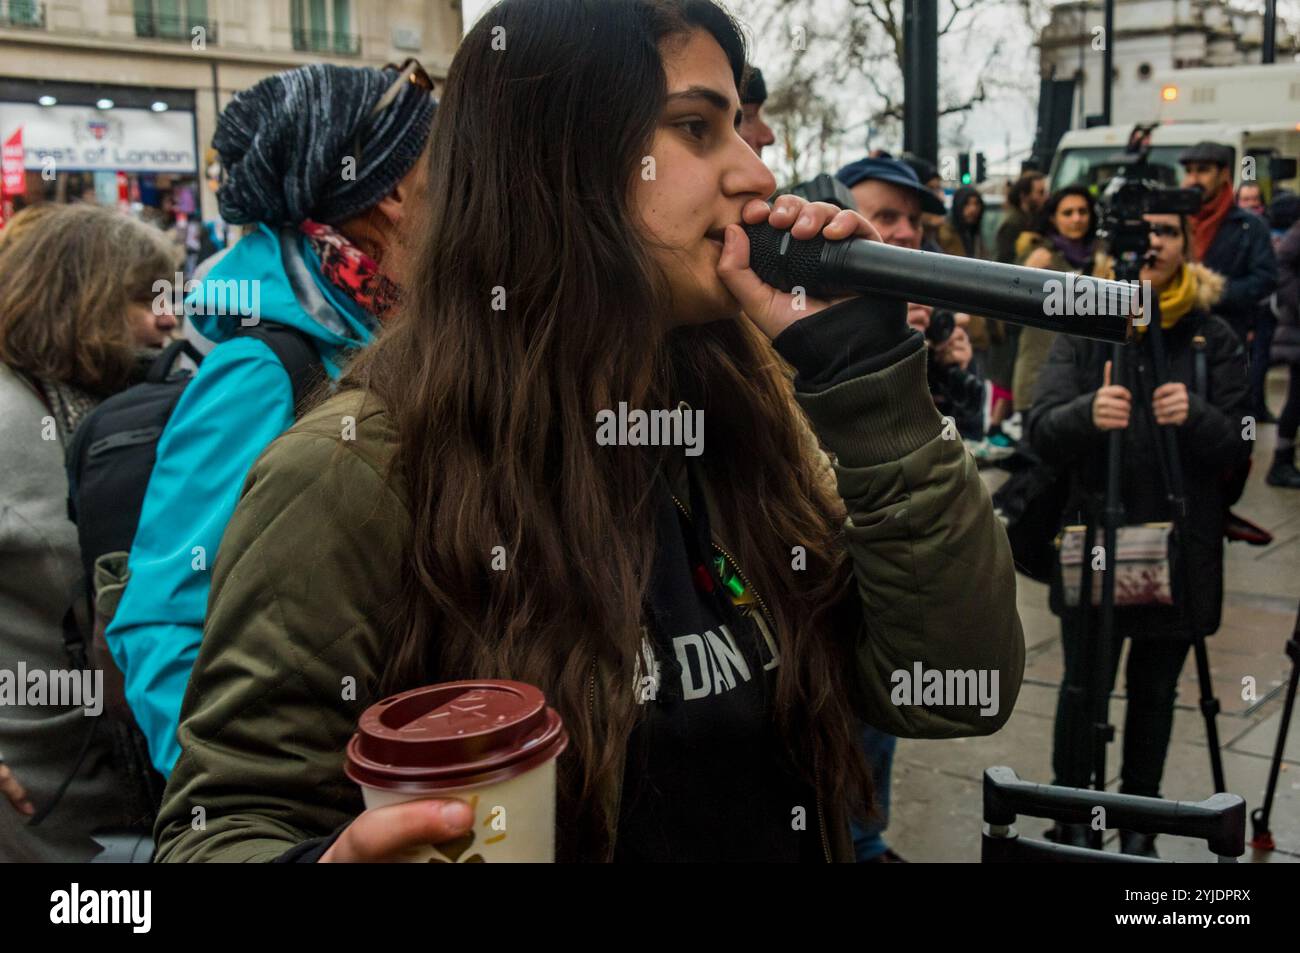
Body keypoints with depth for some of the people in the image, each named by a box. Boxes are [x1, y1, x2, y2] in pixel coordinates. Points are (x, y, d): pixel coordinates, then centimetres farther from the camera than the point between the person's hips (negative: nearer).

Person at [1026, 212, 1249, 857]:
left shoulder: (1214, 336, 1)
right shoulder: (1084, 330, 1)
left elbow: (1238, 446, -4)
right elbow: (1040, 433, -9)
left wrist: (1196, 416, -25)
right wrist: (1087, 413, -31)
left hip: (1181, 550, 1)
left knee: (1155, 691, 10)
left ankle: (1139, 827, 28)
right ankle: (1071, 823, 23)